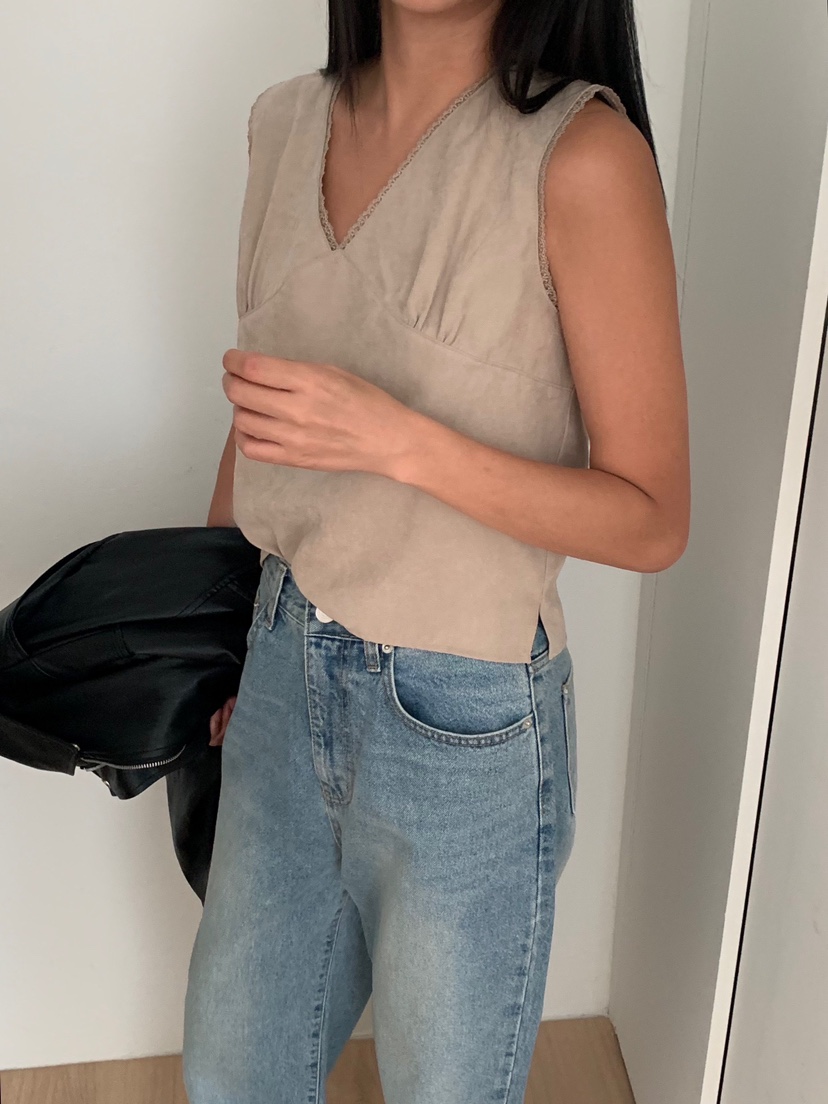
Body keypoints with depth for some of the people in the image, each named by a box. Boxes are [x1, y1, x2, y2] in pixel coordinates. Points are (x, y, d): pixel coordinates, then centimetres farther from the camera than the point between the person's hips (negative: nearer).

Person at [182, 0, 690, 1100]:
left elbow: (653, 521, -15)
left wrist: (398, 440, -28)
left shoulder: (582, 153, -18)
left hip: (466, 728, -5)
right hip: (285, 675, 6)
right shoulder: (288, 123, 1)